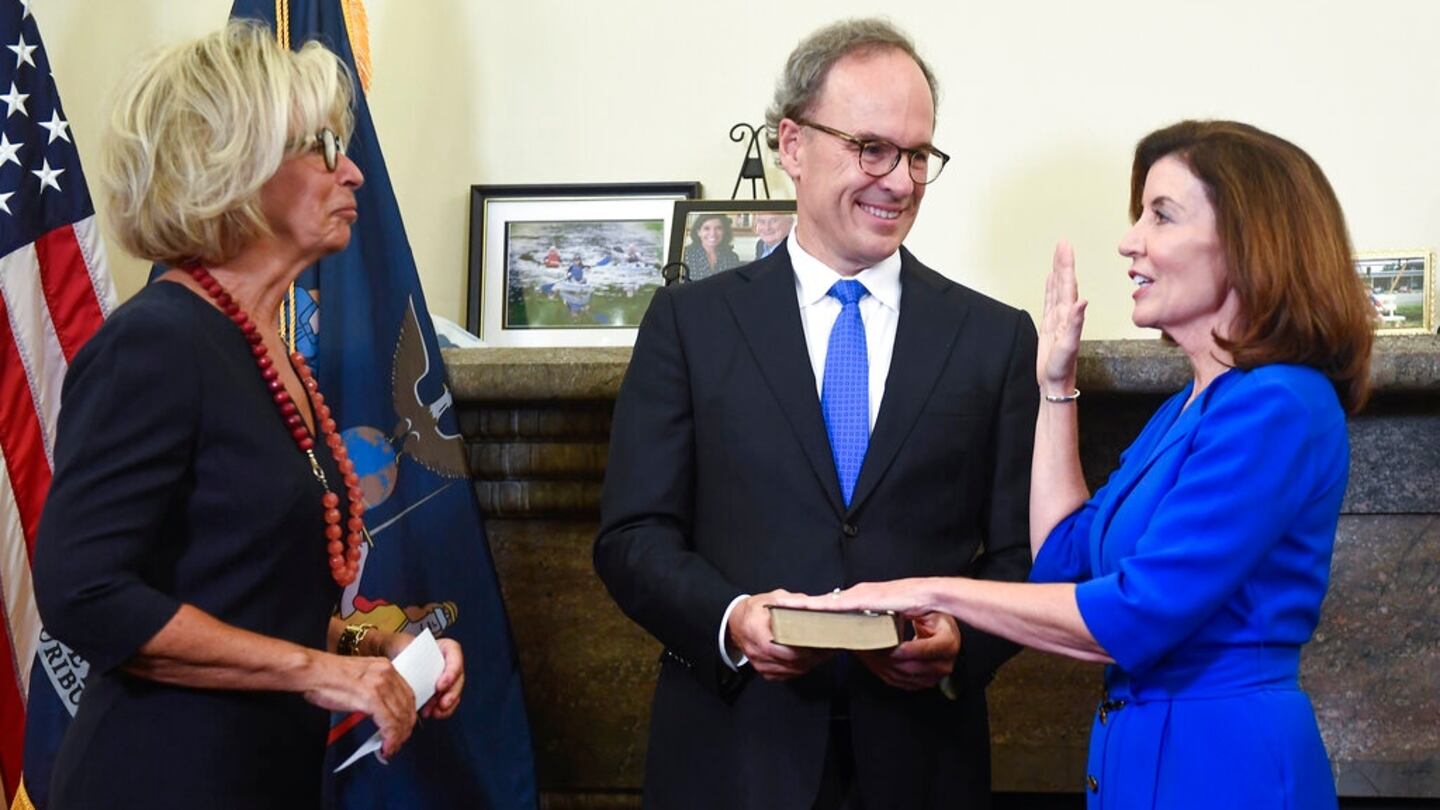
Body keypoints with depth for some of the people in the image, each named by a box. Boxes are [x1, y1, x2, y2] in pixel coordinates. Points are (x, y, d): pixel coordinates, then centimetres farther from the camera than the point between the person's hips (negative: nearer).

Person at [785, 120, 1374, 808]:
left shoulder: (1277, 408, -18)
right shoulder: (1184, 410, 13)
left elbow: (1138, 614, -23)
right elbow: (1064, 560, 13)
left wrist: (936, 591, -17)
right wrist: (1055, 385, 12)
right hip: (1142, 752, 9)